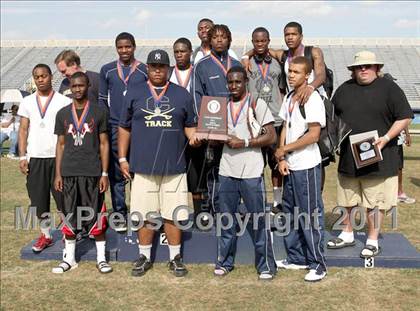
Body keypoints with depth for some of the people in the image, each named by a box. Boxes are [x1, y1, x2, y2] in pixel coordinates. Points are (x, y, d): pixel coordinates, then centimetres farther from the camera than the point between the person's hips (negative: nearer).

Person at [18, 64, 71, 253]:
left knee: (63, 197, 2)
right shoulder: (27, 102, 9)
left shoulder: (64, 101, 0)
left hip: (58, 157, -3)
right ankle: (45, 235, 21)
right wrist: (22, 156, 0)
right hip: (35, 158, 3)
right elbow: (23, 130, 8)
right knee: (38, 199, 8)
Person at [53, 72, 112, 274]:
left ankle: (101, 258, 14)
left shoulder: (98, 112, 1)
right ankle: (69, 258, 20)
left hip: (93, 173, -2)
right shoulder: (63, 114, 9)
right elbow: (61, 145, 11)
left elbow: (104, 144, 2)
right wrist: (57, 174, 5)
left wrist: (104, 173, -4)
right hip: (69, 173, 3)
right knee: (69, 216, 8)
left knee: (96, 216, 2)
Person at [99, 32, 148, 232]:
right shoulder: (107, 70, 9)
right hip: (114, 127, 1)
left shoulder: (144, 71, 5)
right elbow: (102, 99, 12)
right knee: (116, 174, 3)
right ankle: (120, 214, 10)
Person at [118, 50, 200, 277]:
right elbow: (124, 128, 11)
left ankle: (175, 258, 18)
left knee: (173, 215, 3)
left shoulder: (182, 95, 9)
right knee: (144, 216, 6)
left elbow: (190, 126, 13)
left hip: (174, 167, 0)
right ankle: (144, 257, 22)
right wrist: (122, 158, 6)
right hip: (143, 166, 0)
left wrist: (193, 137, -9)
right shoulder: (134, 94, 9)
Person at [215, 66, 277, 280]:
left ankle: (266, 266, 13)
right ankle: (224, 262, 24)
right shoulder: (223, 105, 12)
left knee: (259, 220, 2)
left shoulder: (256, 103, -2)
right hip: (227, 171, 5)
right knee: (226, 218, 11)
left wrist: (244, 143, -15)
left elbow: (271, 136, -7)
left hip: (251, 172, -4)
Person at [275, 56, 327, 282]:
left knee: (311, 216, -1)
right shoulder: (288, 98, 11)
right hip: (289, 165, 8)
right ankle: (296, 258, 28)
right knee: (290, 213, 15)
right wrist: (282, 159, 1)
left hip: (307, 166, -8)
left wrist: (284, 149, -11)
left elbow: (313, 135, -18)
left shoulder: (313, 99, -13)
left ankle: (318, 264, 10)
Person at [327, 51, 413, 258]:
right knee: (346, 200, 14)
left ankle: (373, 241, 15)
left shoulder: (389, 88, -4)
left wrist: (386, 138, -16)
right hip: (348, 157, 5)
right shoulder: (344, 89, 10)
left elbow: (404, 118, -5)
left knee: (375, 202, 2)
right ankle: (347, 235, 31)